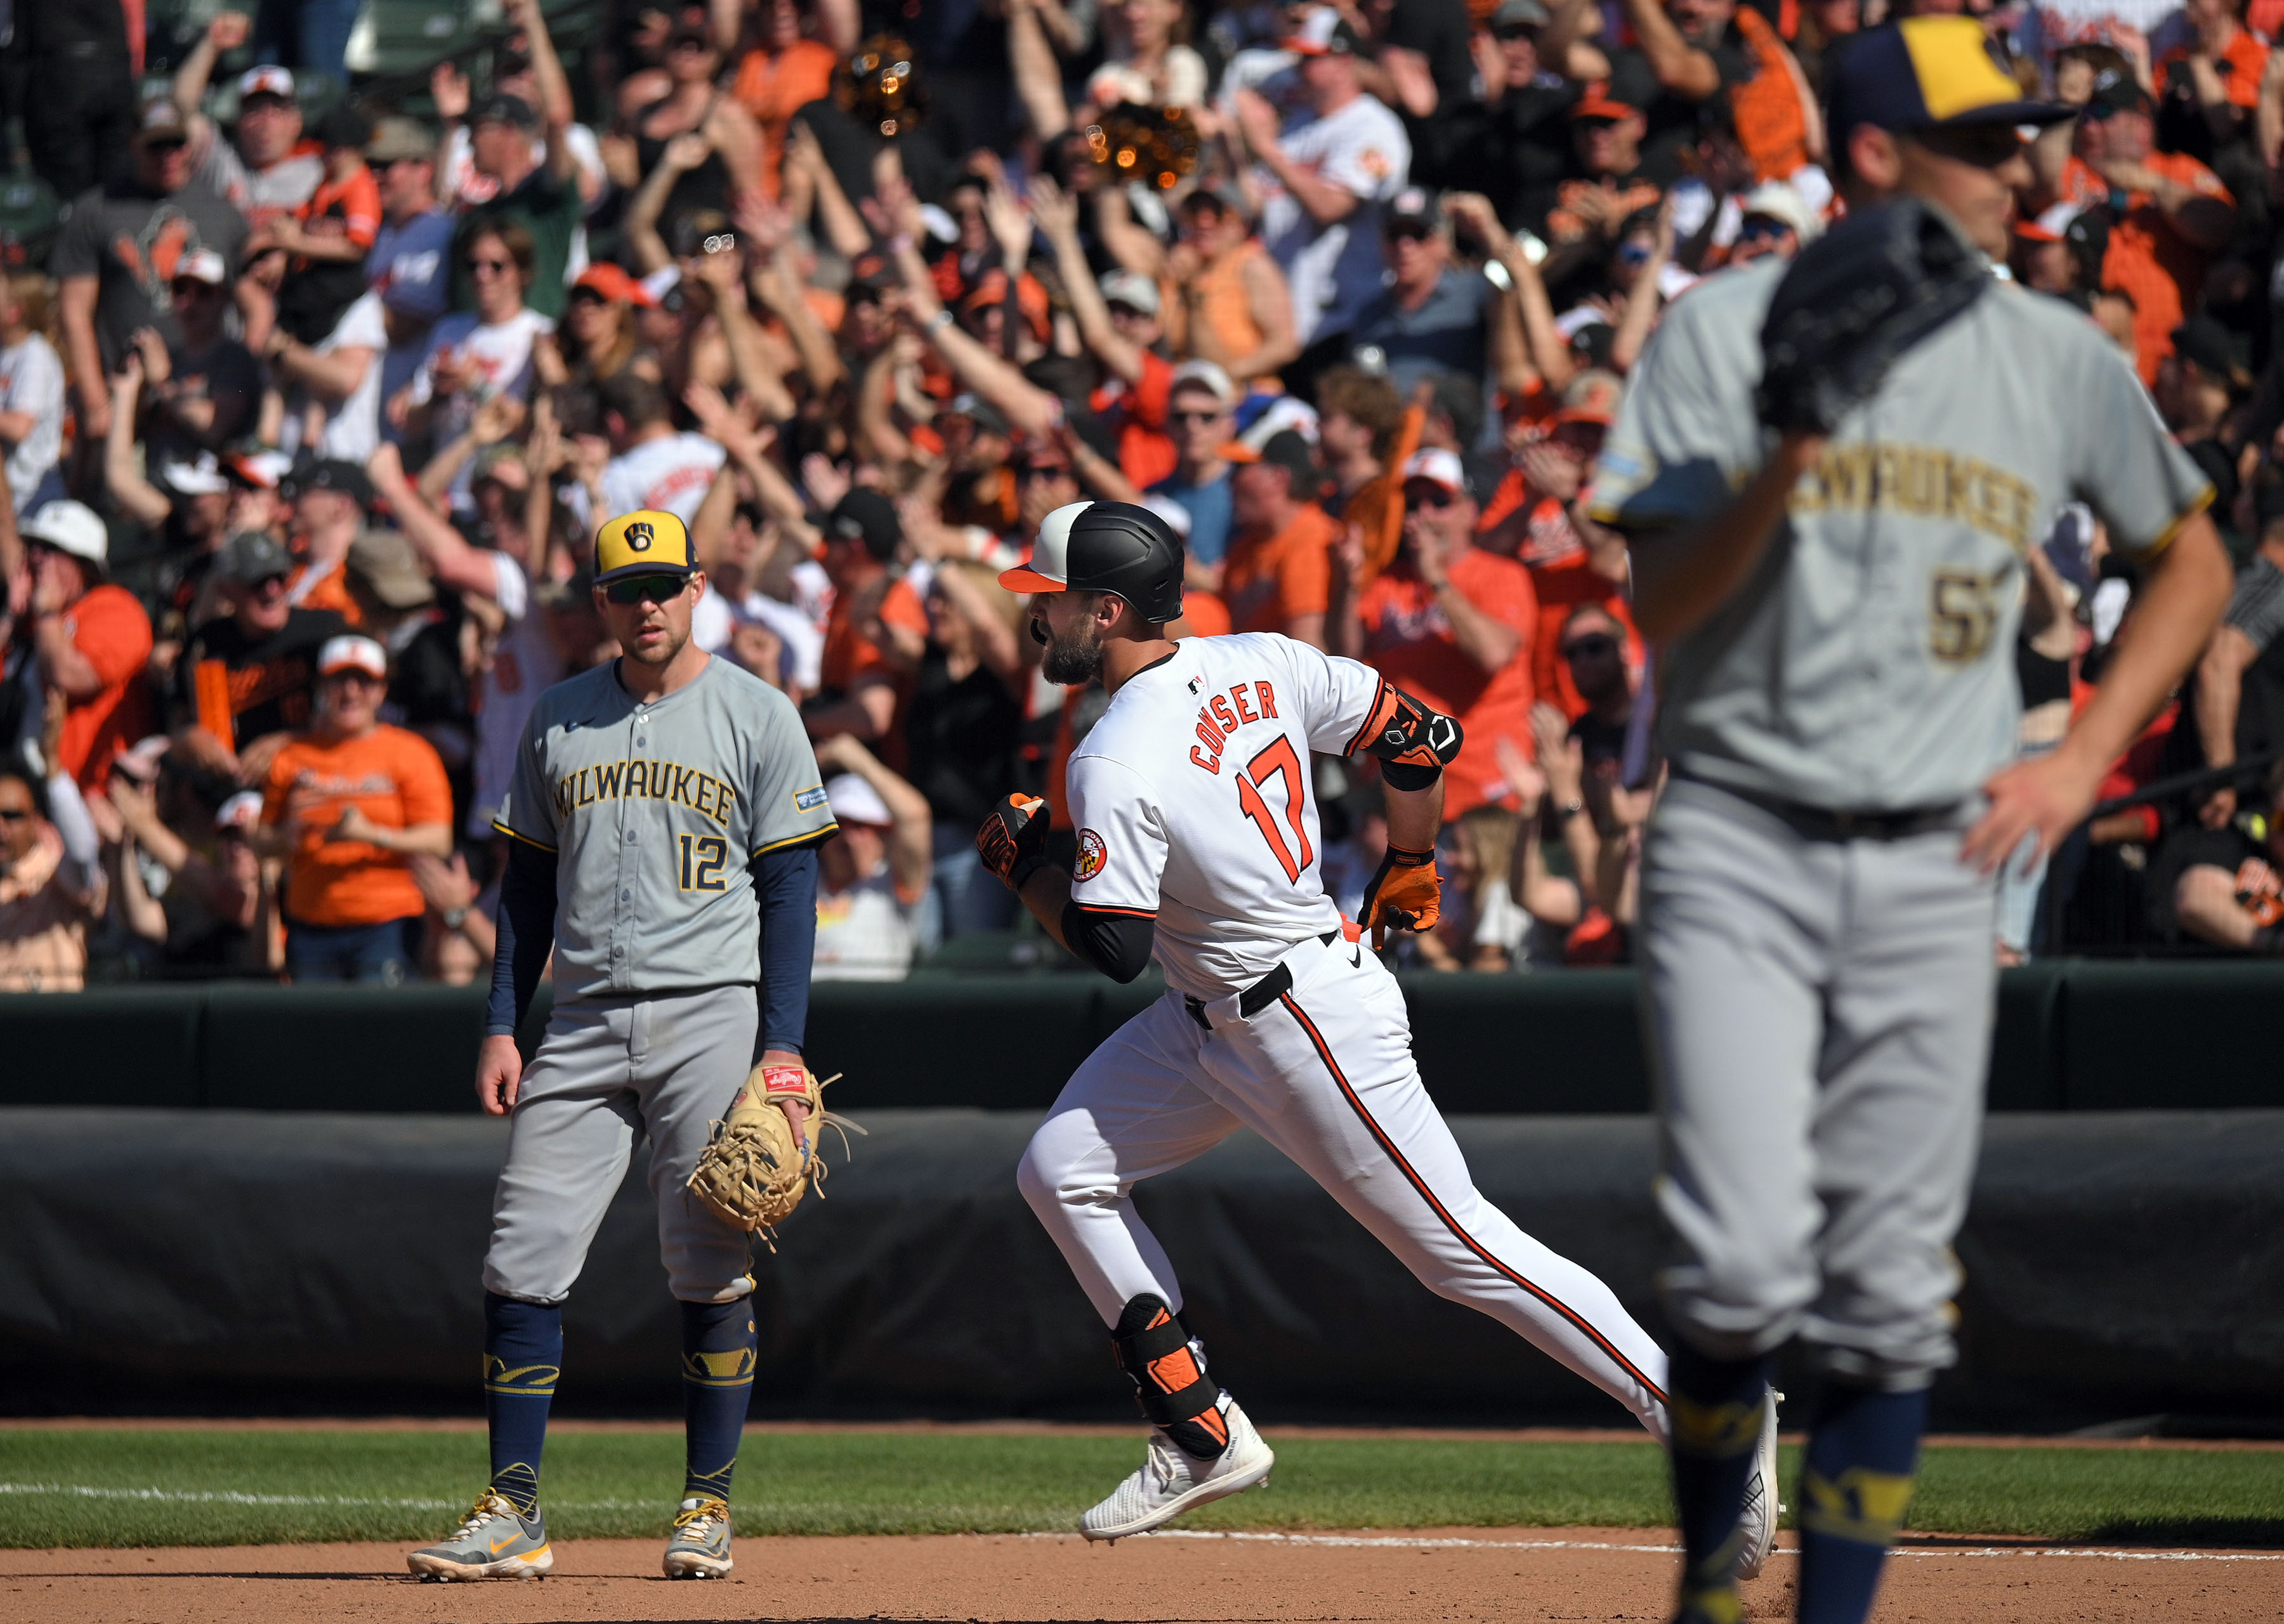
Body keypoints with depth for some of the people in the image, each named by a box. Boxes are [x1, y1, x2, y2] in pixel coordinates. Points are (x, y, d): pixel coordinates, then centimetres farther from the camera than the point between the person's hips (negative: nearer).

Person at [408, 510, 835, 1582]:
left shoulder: (758, 718, 2)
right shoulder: (558, 720, 12)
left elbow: (791, 890, -1)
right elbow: (529, 881, 16)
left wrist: (783, 1046, -9)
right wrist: (501, 1025, 7)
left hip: (712, 1013, -3)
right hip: (585, 1024, 4)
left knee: (710, 1268, -5)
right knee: (522, 1260, -4)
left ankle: (707, 1510, 5)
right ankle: (511, 1514, 0)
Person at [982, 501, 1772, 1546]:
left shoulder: (1113, 768, -24)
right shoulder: (1261, 665, -1)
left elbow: (1112, 950, -24)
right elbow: (1422, 738, 5)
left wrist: (1022, 864, -7)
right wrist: (1410, 871, 20)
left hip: (1311, 1028, -10)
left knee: (1458, 1247, -3)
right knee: (1061, 1174, 7)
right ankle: (1204, 1439, 10)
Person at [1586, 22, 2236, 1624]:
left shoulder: (2062, 361, 7)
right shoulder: (1725, 332, -2)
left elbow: (2192, 559, 21)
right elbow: (1660, 603, -7)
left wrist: (2084, 760, 9)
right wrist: (1792, 454, -23)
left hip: (1934, 872, 3)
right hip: (1739, 847, -3)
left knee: (1892, 1294, 1)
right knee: (1748, 1259, -14)